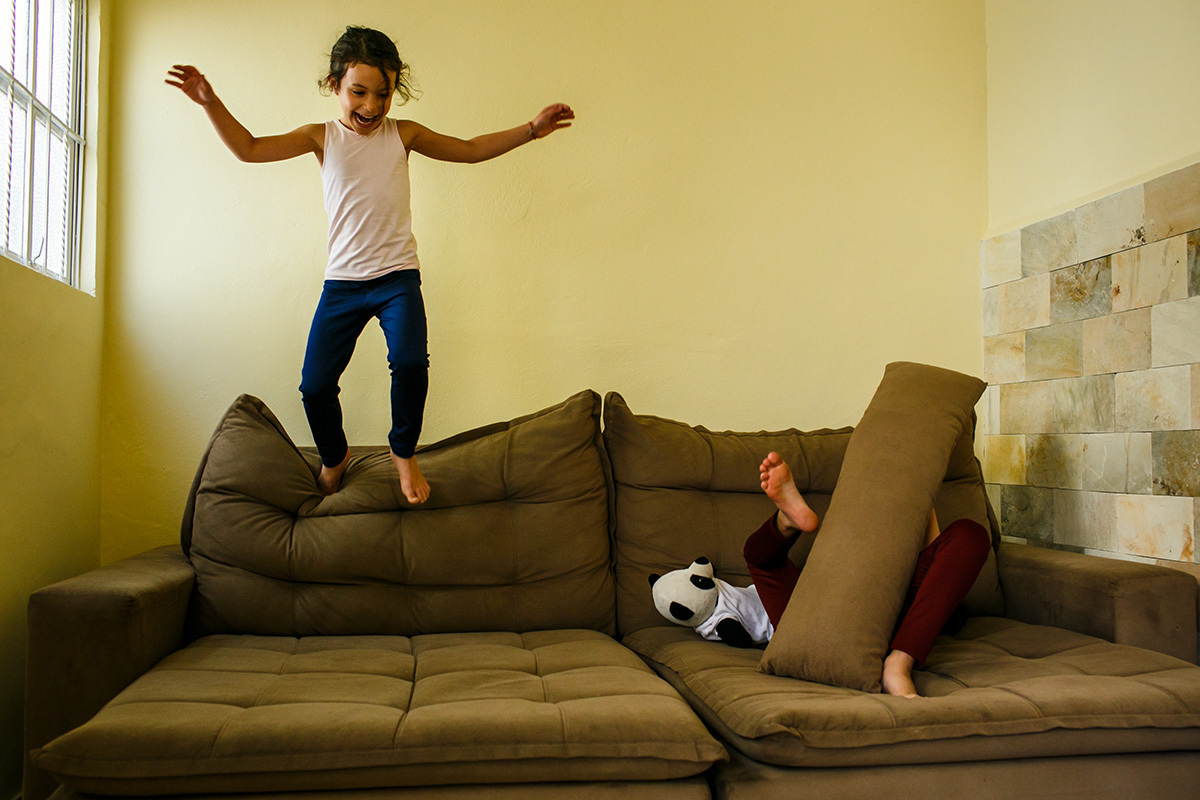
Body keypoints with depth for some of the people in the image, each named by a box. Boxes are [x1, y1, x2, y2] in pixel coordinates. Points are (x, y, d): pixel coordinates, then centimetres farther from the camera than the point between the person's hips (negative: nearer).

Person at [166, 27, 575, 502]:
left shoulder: (403, 134, 5)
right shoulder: (322, 137, 4)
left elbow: (471, 150, 11)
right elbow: (249, 149, -2)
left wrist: (531, 129, 6)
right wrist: (210, 103, -16)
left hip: (398, 277, -1)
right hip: (342, 283, 1)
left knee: (409, 362, -25)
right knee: (315, 385, -1)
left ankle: (404, 452, 2)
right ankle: (334, 455, 30)